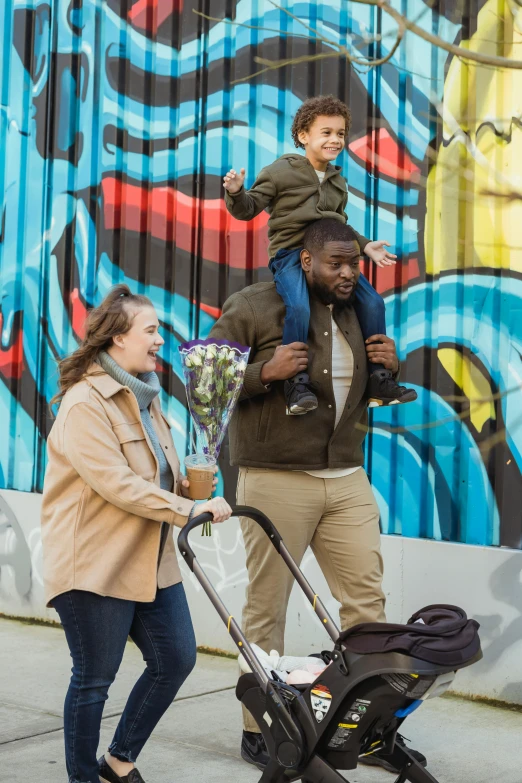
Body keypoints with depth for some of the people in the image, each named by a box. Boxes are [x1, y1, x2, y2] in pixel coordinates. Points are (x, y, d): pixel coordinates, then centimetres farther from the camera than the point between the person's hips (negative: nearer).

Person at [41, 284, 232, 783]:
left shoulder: (143, 396, 14)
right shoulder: (85, 403, -16)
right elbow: (117, 484, -25)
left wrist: (191, 487, 5)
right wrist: (189, 511, -24)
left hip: (149, 561, 9)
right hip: (96, 567, -9)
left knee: (176, 660, 9)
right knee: (95, 680, 2)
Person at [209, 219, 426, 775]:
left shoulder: (359, 313, 13)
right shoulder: (254, 307, -5)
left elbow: (374, 392, 25)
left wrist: (391, 367, 3)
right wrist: (265, 373, -20)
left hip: (347, 480, 5)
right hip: (275, 480, -5)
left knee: (367, 600, 4)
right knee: (267, 608, 3)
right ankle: (259, 730, 16)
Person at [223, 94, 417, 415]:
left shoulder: (338, 181, 19)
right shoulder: (282, 172, -1)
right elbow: (249, 208, 0)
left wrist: (365, 245, 19)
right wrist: (236, 193, -21)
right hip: (290, 254, -6)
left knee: (373, 303, -5)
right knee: (299, 308, -33)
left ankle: (380, 381, 4)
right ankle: (297, 384, -23)